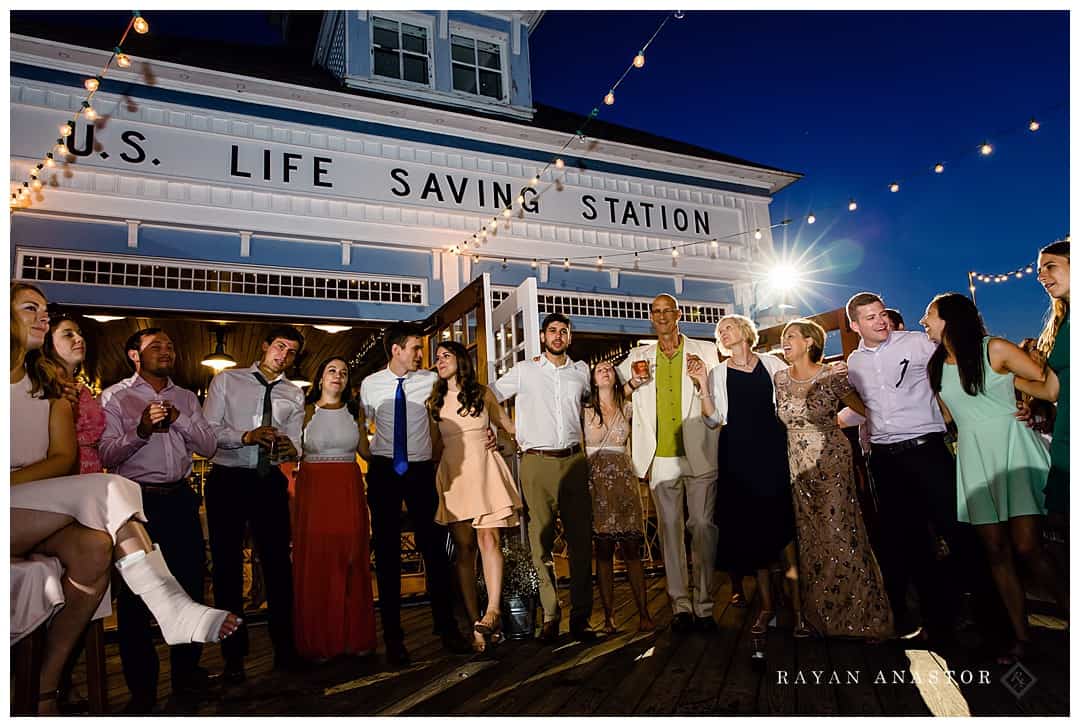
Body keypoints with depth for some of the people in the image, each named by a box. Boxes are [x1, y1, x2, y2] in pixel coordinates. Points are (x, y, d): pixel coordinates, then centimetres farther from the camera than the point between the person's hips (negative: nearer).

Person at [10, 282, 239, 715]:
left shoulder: (49, 391, 18)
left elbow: (64, 459, 5)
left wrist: (13, 480, -14)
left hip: (36, 516, 4)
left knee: (96, 549, -28)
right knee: (108, 489, -27)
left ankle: (43, 688, -19)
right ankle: (173, 608, -32)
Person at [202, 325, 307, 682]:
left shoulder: (294, 394, 12)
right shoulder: (226, 380, 4)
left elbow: (294, 445, 7)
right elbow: (207, 429, -4)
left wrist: (289, 448, -17)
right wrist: (246, 436, -20)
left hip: (270, 482, 2)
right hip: (228, 479, -2)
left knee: (278, 563, 4)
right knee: (227, 565, 5)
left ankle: (284, 648, 16)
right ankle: (234, 655, 17)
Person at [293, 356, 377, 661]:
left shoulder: (354, 411, 10)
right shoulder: (306, 411, 4)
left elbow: (367, 451, 11)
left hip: (349, 490, 2)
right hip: (314, 490, -2)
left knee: (351, 561, 4)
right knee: (316, 563, 0)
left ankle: (354, 636, 16)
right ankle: (317, 641, 13)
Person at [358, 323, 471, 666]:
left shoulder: (430, 380, -1)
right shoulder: (370, 385, -1)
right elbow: (360, 427, 13)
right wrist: (369, 459, 9)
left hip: (421, 471, 0)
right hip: (383, 472, 0)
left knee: (434, 548, 4)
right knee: (387, 552, 5)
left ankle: (447, 627, 17)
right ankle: (393, 635, 16)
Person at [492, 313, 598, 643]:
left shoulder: (581, 371, 15)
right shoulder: (524, 371, 7)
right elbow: (489, 395, 13)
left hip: (574, 461, 2)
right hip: (537, 463, -2)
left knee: (580, 539, 2)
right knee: (541, 541, 0)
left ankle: (581, 616, 10)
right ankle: (550, 617, 8)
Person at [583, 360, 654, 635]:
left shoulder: (628, 409, 9)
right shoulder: (585, 410, 7)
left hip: (624, 479, 1)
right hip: (596, 480, -1)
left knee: (631, 550, -2)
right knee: (603, 551, 0)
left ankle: (644, 614, 2)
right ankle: (609, 617, 7)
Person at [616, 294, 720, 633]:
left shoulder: (705, 351, 7)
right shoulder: (640, 357, 12)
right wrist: (633, 384, -4)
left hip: (699, 455, -2)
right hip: (661, 458, 2)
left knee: (703, 526, -2)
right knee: (670, 530, 5)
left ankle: (704, 605, 7)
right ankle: (680, 605, 13)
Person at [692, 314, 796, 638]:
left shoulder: (771, 363, 7)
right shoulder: (718, 373, 8)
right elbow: (713, 420, 1)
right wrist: (703, 386, -10)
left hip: (773, 450, -1)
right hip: (738, 455, 1)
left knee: (785, 518, -4)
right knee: (751, 526, 5)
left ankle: (798, 597, 9)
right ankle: (767, 603, 17)